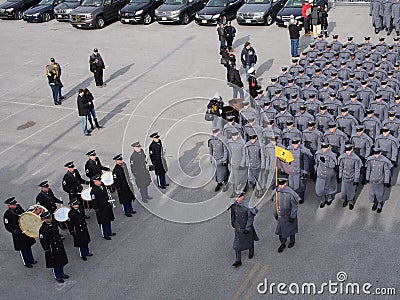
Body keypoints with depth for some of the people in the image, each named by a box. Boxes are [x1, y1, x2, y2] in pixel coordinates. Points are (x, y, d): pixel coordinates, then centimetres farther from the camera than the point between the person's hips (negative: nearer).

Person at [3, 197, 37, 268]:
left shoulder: (18, 207, -3)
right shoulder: (7, 214, -19)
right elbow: (7, 226, -15)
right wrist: (15, 232, -25)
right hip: (18, 234, -6)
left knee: (28, 246, 21)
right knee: (23, 249, 8)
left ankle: (31, 260, 39)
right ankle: (26, 263, 26)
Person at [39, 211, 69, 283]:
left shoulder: (54, 224, 0)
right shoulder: (42, 229, -21)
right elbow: (43, 241, -17)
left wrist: (61, 244, 16)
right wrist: (47, 250, -15)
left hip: (59, 246, 7)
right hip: (52, 249, -7)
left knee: (61, 261, 18)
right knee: (55, 263, 7)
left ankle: (61, 273, 37)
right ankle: (58, 276, 25)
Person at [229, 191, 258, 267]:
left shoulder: (247, 206, -22)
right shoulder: (234, 205, -8)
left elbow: (251, 218, -17)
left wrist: (247, 228, -18)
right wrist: (233, 223, 18)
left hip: (247, 227, -3)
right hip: (238, 228, 3)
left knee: (249, 241, 19)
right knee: (237, 244, -1)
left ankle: (251, 252, 49)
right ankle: (238, 261, 4)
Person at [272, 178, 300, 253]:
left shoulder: (290, 193, -28)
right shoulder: (276, 192, -15)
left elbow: (295, 205, -17)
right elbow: (275, 203, 1)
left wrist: (292, 216, -13)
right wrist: (275, 214, 7)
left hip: (289, 215, -3)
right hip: (280, 215, 3)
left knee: (291, 228, 20)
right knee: (281, 229, 14)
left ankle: (292, 241, 48)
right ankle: (282, 244, 37)